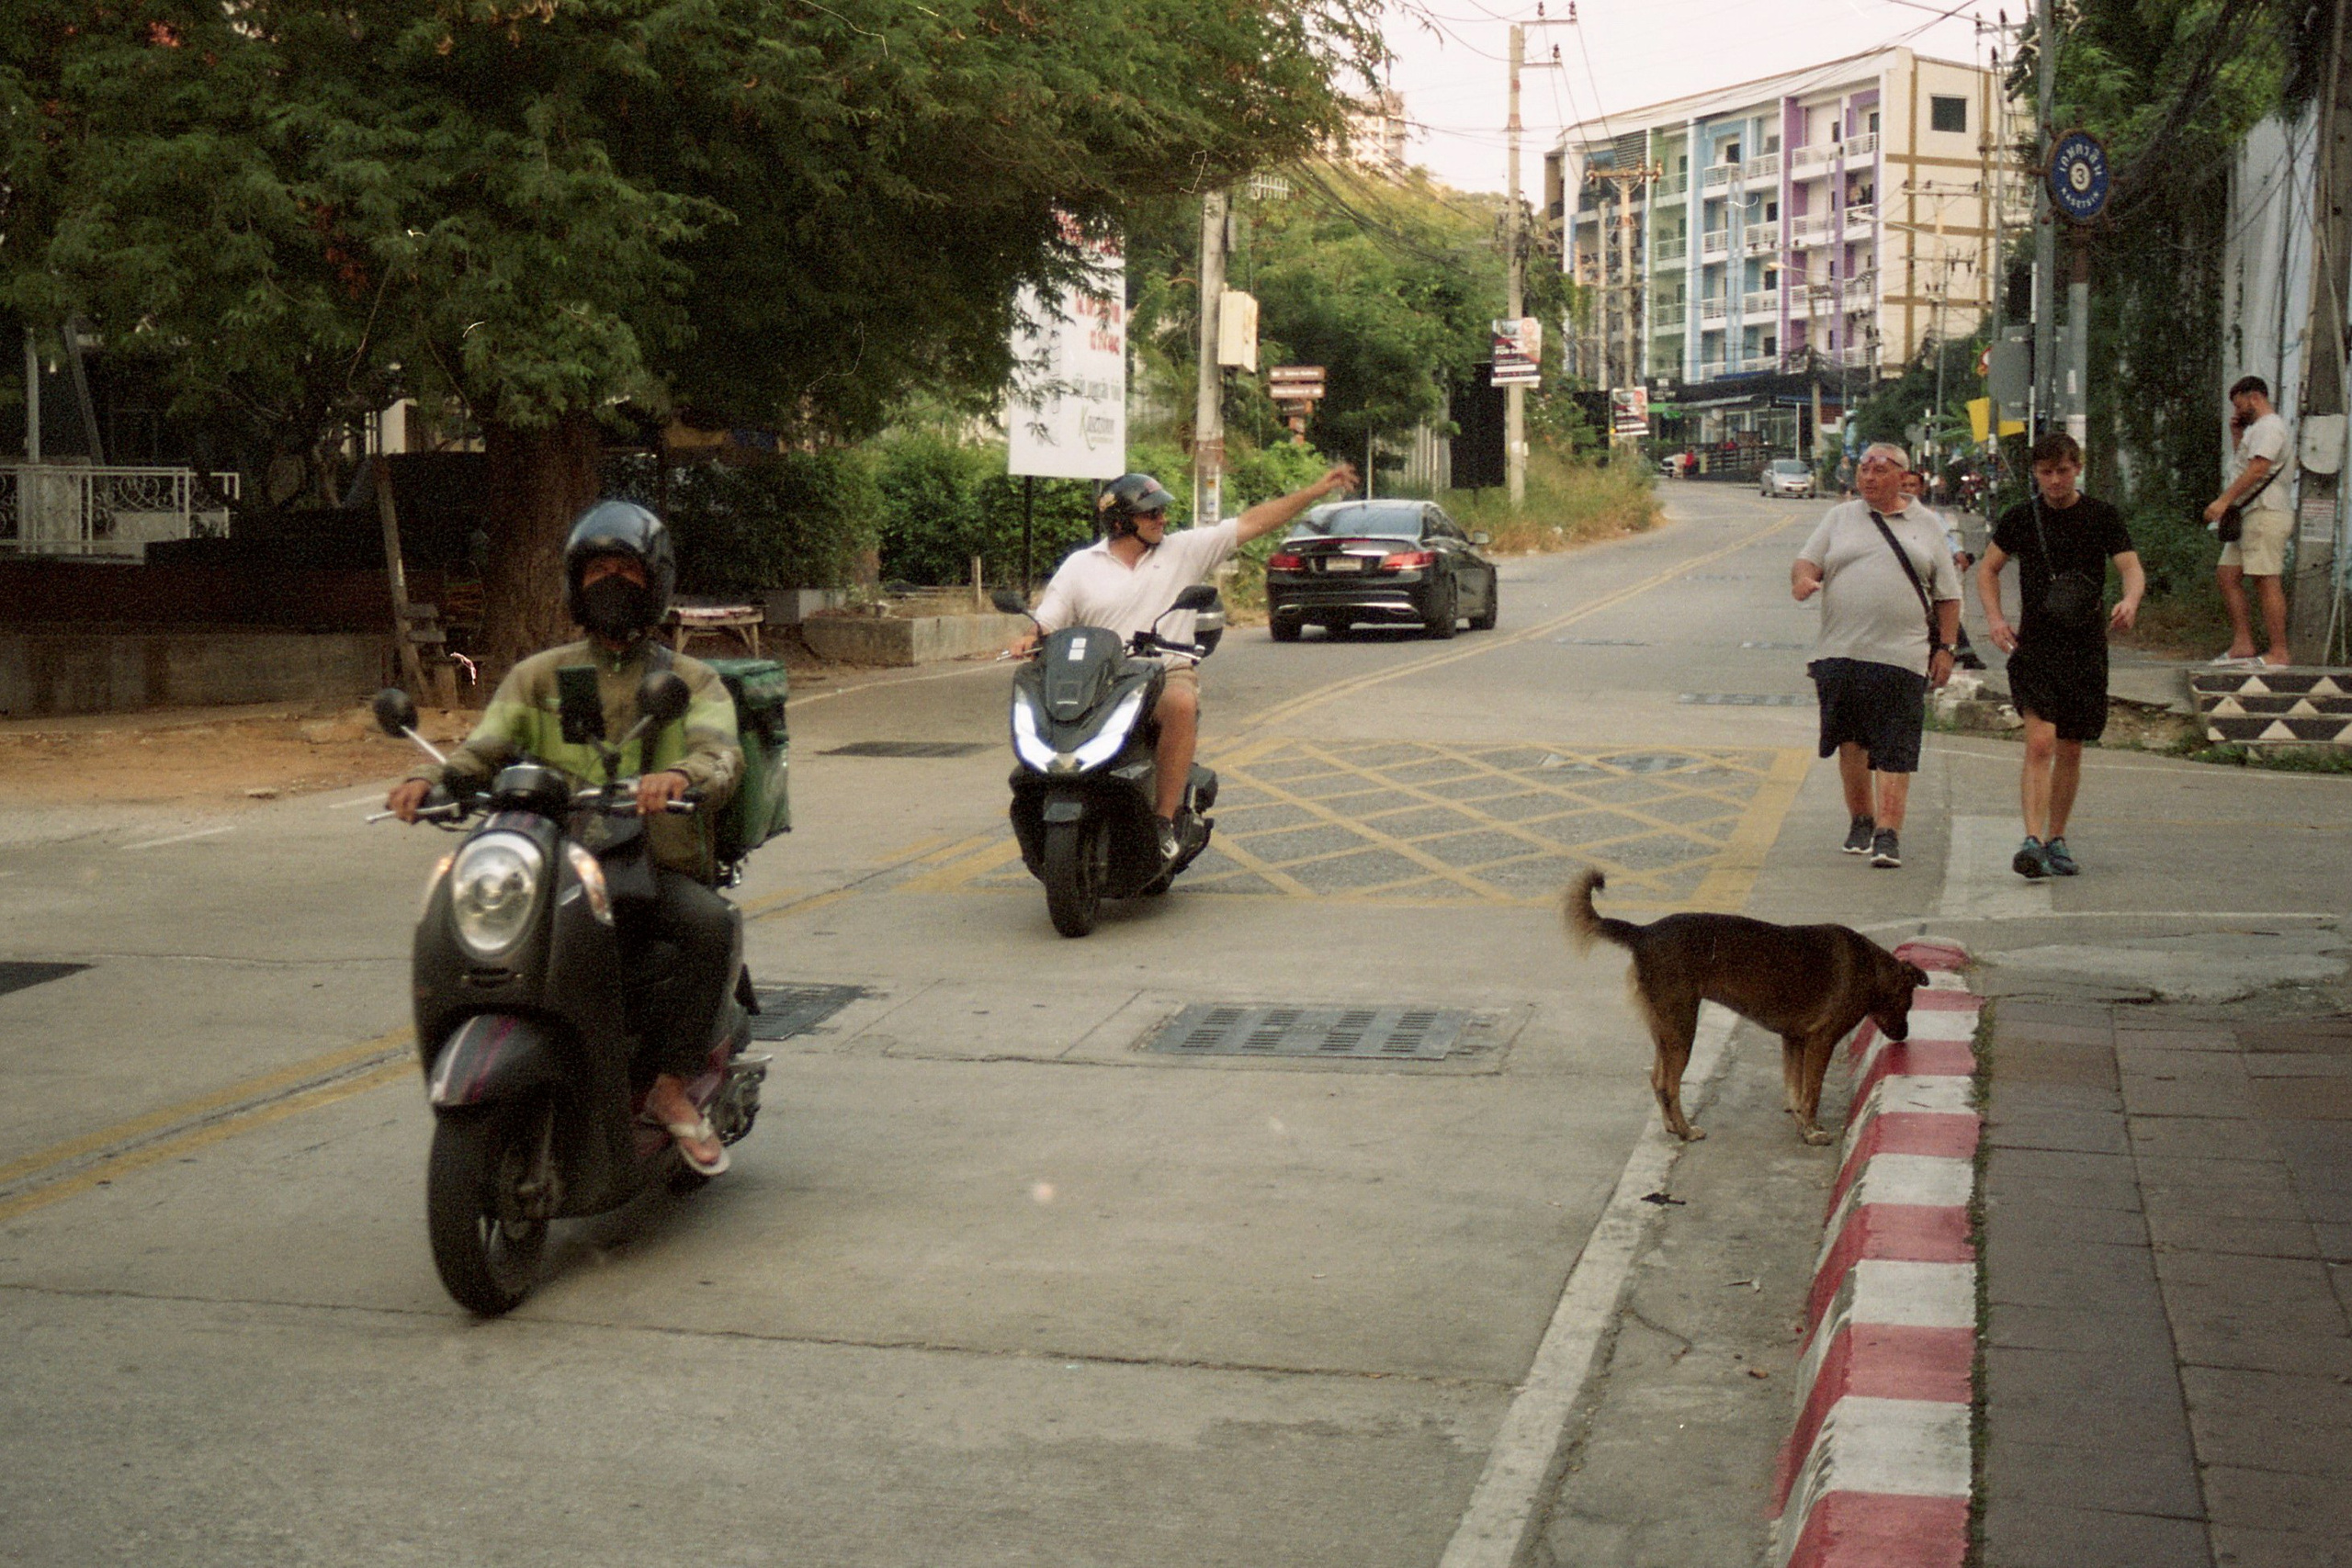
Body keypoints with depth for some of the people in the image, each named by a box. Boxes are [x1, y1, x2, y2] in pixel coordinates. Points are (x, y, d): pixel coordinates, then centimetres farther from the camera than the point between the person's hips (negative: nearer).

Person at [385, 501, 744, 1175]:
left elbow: (721, 754, -9)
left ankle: (671, 1086, -18)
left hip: (660, 868, -1)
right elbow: (483, 748, 4)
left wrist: (679, 774, -35)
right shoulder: (539, 676, 18)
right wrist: (427, 778, -20)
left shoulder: (692, 681, 12)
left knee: (710, 921, -33)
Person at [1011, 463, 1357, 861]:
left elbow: (1253, 523, 10)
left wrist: (1318, 489, 7)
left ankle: (1165, 818, -28)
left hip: (1168, 674, 0)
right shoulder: (1081, 566, 10)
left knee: (1183, 705, -36)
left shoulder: (1185, 550, 10)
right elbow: (1046, 623, 9)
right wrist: (1028, 639, -16)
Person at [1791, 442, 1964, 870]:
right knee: (1850, 743, 8)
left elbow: (1948, 595, 13)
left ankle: (1888, 834, -9)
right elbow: (1807, 561, 8)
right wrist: (1803, 577, -16)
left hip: (1902, 656, -2)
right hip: (1841, 653, 2)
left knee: (1894, 752, -7)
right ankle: (1860, 820, 25)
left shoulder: (1927, 524, 12)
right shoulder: (1840, 518, 14)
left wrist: (1945, 646, 5)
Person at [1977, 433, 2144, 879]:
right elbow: (1988, 569, 12)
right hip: (2034, 642, -2)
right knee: (2040, 742, -17)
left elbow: (2132, 567, -3)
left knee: (2070, 750, 10)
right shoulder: (2020, 517, 3)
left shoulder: (2102, 516, 3)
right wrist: (1994, 617, -5)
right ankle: (2033, 841, -23)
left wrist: (2130, 601, -26)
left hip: (2086, 644, 2)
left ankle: (2056, 840, 25)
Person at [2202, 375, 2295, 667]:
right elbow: (2244, 467, 27)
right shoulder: (2256, 429, 23)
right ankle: (2242, 645, 8)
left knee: (2267, 581, -10)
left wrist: (2224, 500, -24)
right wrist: (2237, 436, 19)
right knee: (2227, 574, 8)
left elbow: (2257, 469, -21)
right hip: (2249, 515, 11)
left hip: (2266, 514, -11)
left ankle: (2278, 652, -8)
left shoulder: (2269, 426, -10)